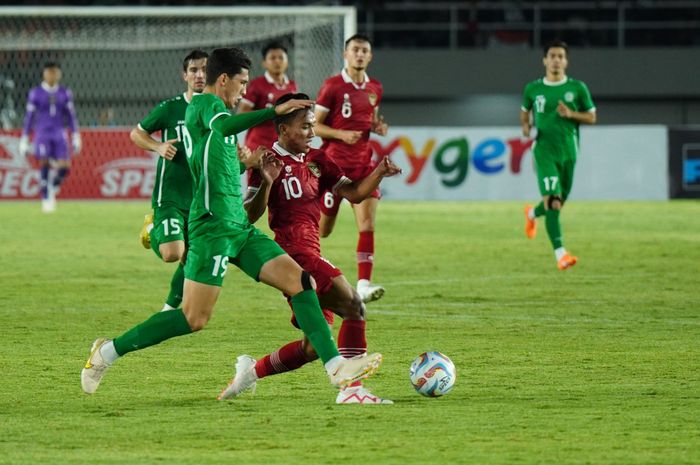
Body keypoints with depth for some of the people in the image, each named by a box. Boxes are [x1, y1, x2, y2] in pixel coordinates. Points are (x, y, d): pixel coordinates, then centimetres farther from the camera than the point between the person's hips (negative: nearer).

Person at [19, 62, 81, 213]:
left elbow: (71, 116, 12)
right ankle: (46, 199, -6)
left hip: (59, 135, 2)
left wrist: (76, 138, 7)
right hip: (42, 134, -2)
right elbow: (29, 118, 4)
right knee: (44, 164, -17)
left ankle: (53, 189, 19)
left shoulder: (65, 93, 8)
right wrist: (24, 142, 3)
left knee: (64, 167, -11)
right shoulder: (35, 93, 1)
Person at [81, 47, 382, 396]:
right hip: (213, 225, -10)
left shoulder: (205, 108, 23)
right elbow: (225, 126, -30)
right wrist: (275, 111, -31)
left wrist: (251, 166, 28)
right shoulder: (204, 103, -5)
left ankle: (336, 367, -6)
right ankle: (109, 352, 0)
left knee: (300, 282, -1)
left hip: (239, 227, 10)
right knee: (194, 319, -11)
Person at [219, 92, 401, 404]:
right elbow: (249, 215, -10)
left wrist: (379, 173, -3)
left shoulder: (317, 161, 17)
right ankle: (351, 389, -20)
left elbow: (354, 193, 14)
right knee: (353, 305, -20)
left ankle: (252, 371, 23)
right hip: (294, 253, -9)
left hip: (310, 255, 9)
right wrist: (266, 182, -25)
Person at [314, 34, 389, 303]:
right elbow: (315, 125, -6)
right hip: (334, 162, -4)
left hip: (363, 164, 4)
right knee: (322, 229, 5)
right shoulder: (332, 86, -7)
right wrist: (341, 134, -21)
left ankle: (363, 285, -18)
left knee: (367, 224, -13)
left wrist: (378, 127, 2)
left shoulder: (374, 88, 9)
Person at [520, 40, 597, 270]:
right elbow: (525, 112, 20)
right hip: (544, 150, -3)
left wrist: (571, 114, -11)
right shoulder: (533, 89, 3)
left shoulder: (577, 88, 2)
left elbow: (591, 117, 8)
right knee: (552, 201, -19)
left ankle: (532, 214, 49)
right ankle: (560, 253, -24)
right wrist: (526, 126, -2)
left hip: (568, 151, 3)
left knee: (558, 203, 14)